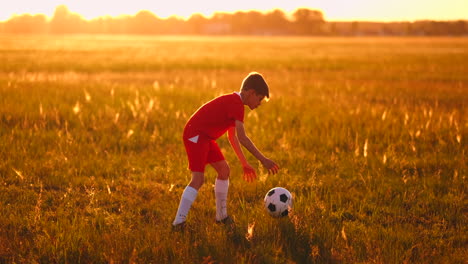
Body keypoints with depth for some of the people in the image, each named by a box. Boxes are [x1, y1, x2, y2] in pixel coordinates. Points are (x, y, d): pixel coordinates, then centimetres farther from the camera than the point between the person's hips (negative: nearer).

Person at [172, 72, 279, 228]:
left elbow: (232, 136, 22)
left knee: (224, 170, 14)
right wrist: (263, 160, -23)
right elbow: (242, 138, -25)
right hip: (195, 135, -11)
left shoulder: (233, 102, 14)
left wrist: (244, 163, 22)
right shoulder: (236, 104, -18)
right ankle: (178, 223, -16)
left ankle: (221, 216, 21)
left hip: (205, 136, 11)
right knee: (198, 179, -16)